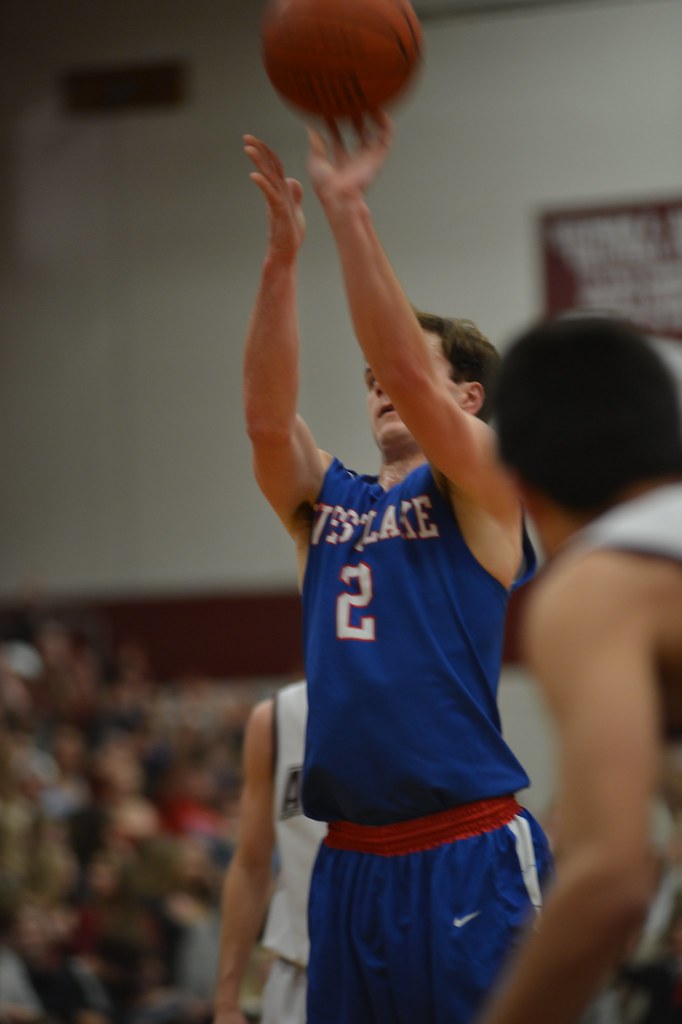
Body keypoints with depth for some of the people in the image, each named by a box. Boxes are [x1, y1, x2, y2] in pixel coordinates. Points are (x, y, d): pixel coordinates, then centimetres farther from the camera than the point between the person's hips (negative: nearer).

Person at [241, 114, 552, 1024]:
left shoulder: (483, 487, 2)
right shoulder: (325, 502, 15)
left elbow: (407, 373, -14)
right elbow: (266, 416, -3)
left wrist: (350, 213, -18)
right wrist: (283, 248, -12)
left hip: (469, 855, -6)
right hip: (351, 863, 6)